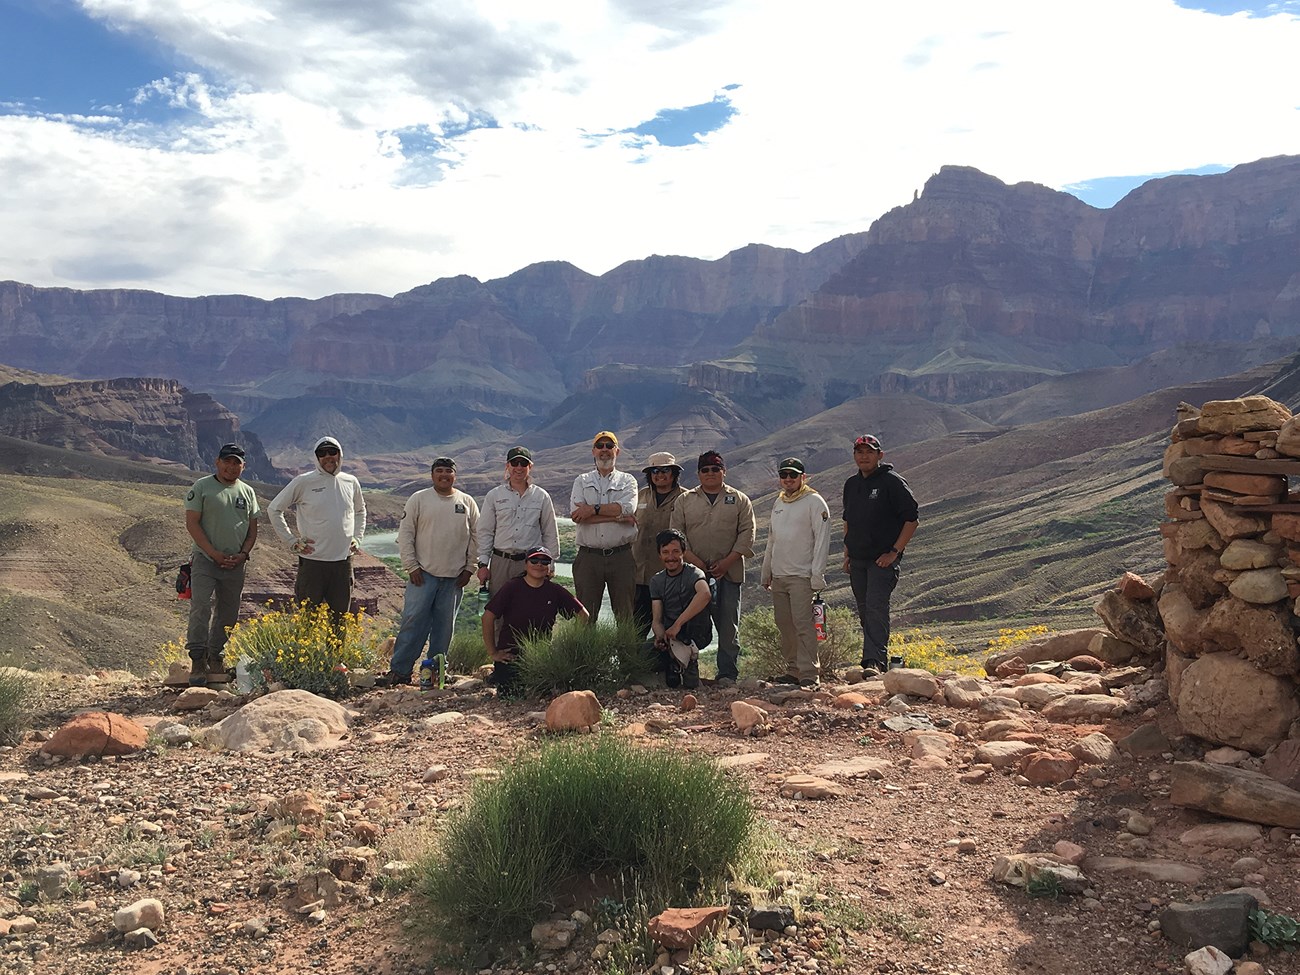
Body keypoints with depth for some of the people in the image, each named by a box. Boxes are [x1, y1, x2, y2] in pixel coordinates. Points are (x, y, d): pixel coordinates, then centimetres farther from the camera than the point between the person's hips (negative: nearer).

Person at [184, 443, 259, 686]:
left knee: (228, 614, 8)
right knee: (201, 608, -13)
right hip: (205, 559, -4)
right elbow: (192, 523, -6)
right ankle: (198, 662, -11)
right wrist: (214, 554, -12)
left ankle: (216, 660, 19)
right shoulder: (202, 487, 0)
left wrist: (243, 554, -2)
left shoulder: (247, 492, 13)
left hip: (236, 564, 5)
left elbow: (253, 528, 16)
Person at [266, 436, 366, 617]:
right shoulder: (304, 482, -5)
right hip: (313, 560, -4)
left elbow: (360, 511, 26)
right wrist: (292, 540, -3)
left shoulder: (351, 482, 8)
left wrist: (357, 538, 13)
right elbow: (274, 509, 2)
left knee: (341, 617, 12)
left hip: (343, 561, 4)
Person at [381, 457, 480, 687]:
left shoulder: (467, 503, 8)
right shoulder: (418, 499, 2)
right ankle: (399, 670, 1)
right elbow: (405, 534, 1)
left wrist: (469, 568, 4)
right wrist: (412, 566, -5)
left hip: (454, 576, 2)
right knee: (413, 621, -6)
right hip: (423, 573, -2)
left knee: (445, 626, 6)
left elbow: (476, 537, 11)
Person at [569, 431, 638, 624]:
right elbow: (576, 513, -6)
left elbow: (628, 507, -10)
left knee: (625, 614, 3)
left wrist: (593, 509, -13)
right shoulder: (582, 481, 13)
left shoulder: (628, 481, 12)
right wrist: (618, 516, -9)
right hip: (588, 556, 0)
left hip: (621, 556, 0)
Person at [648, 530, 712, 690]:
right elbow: (656, 619, -1)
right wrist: (661, 636, -25)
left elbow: (705, 594, -37)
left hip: (695, 634, -3)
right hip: (670, 634, 3)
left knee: (698, 600, -28)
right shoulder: (656, 580, 6)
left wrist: (677, 624, -39)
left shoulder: (693, 573, -12)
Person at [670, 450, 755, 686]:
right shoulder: (684, 501, 12)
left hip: (729, 573, -1)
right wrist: (695, 561, -8)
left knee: (728, 626, 0)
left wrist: (726, 563, -9)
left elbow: (747, 534, 2)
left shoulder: (739, 500, 9)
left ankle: (727, 674, 6)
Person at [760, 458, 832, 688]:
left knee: (803, 624, -11)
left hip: (802, 576, -7)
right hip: (778, 576, 7)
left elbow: (822, 539, -10)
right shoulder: (778, 503, 18)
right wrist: (766, 572, 20)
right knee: (784, 625, 9)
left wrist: (817, 575, -16)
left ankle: (810, 673, -8)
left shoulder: (814, 502, -4)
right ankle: (793, 670, 17)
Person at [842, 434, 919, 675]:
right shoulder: (851, 485, 14)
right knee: (864, 611, 10)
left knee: (876, 607, -17)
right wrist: (847, 552, 17)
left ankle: (875, 662, -21)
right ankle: (872, 663, 19)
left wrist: (894, 552, -13)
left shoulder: (892, 481, -7)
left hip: (884, 560, -7)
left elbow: (911, 519, -9)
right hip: (857, 560, 7)